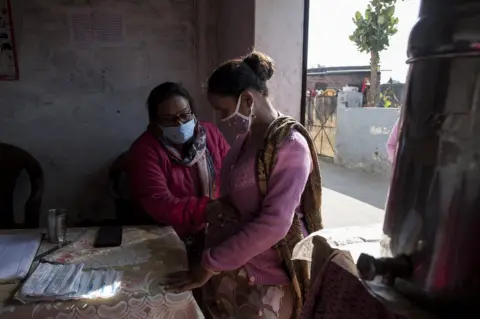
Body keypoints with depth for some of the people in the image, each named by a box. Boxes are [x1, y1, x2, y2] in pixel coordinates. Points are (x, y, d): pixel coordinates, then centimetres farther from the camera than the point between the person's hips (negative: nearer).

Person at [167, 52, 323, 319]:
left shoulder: (290, 144, -19)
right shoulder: (246, 136, 5)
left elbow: (274, 224, -26)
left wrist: (210, 264, -22)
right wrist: (211, 257, 1)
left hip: (272, 273, -7)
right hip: (233, 263, 7)